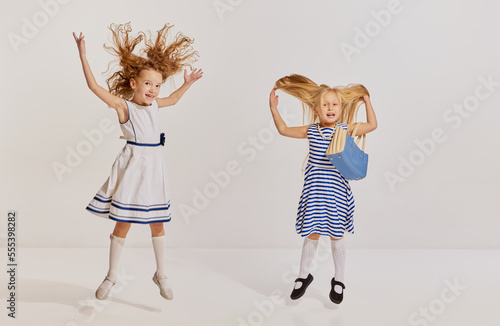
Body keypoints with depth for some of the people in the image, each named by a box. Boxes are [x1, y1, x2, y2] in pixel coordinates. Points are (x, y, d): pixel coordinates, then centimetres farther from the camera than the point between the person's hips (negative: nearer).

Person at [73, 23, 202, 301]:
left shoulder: (155, 104, 10)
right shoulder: (123, 106, -8)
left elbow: (173, 99, 33)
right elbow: (95, 87, -19)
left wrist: (187, 84, 29)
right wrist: (83, 54, -20)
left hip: (154, 168, 5)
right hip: (132, 167, -5)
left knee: (157, 223, 12)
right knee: (123, 223, 2)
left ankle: (162, 275, 26)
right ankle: (112, 276, 20)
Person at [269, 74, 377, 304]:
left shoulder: (346, 129, -1)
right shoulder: (311, 131, 1)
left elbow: (372, 125, 6)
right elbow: (284, 130, 12)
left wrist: (366, 100, 7)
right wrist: (274, 109, 7)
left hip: (336, 191, -1)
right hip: (314, 191, 1)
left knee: (336, 236, 9)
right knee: (312, 234, 10)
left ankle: (338, 281, 27)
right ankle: (303, 276, 31)